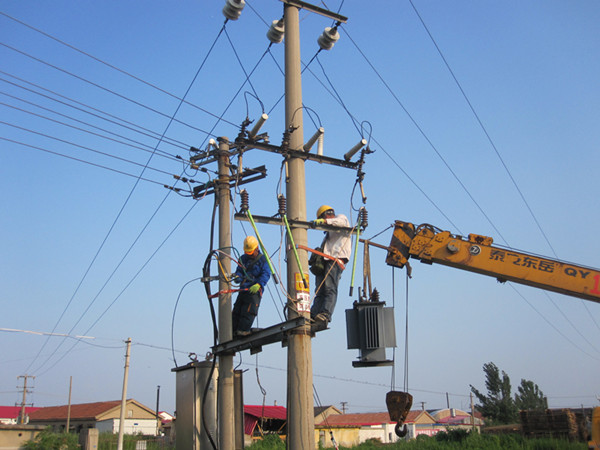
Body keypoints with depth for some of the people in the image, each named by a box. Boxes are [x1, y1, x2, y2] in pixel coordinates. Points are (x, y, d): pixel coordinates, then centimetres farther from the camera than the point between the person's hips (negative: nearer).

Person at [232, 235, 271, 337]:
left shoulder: (262, 259, -1)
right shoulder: (243, 258, 15)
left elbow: (266, 274, -11)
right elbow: (239, 270, 15)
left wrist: (258, 284, -26)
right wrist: (237, 276, -10)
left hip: (255, 290, -6)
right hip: (243, 289, 6)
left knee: (248, 311, -12)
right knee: (236, 310, 7)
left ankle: (243, 330, -7)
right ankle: (234, 330, 13)